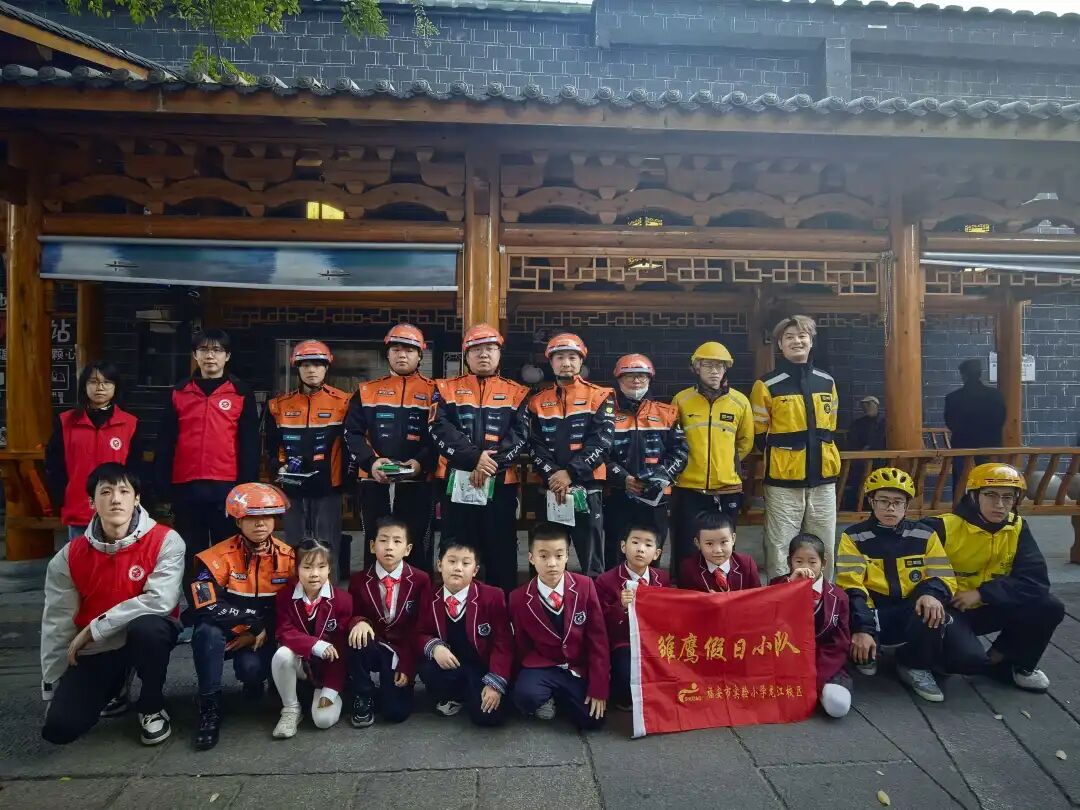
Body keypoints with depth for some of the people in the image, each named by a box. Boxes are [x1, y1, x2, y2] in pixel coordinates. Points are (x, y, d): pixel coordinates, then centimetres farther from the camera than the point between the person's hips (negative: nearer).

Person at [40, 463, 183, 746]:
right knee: (59, 727, -14)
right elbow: (57, 625, 1)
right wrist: (52, 690, 5)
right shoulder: (69, 556, -6)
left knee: (146, 626, -38)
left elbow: (160, 600, -27)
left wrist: (93, 628, -20)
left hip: (148, 635, -3)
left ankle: (152, 707, -9)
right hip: (95, 649, 3)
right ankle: (113, 688, 22)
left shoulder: (165, 541, -18)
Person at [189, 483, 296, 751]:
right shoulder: (219, 557, -15)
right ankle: (210, 708, -17)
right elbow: (207, 608, -26)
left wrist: (264, 631, -14)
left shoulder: (287, 557, -5)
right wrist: (256, 617, -24)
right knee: (208, 631, -33)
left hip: (264, 637, 1)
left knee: (251, 667, -29)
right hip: (225, 636, -1)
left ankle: (255, 685, 12)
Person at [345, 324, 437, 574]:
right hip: (374, 484, 2)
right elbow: (352, 433, 5)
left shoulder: (433, 392, 6)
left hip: (418, 485, -2)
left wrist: (421, 462, -17)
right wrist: (371, 461, -11)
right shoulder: (366, 391, 12)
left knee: (417, 551, 5)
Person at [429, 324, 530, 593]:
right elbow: (440, 430, -5)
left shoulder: (517, 393, 9)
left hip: (501, 483, 0)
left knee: (501, 552, 6)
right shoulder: (446, 389, 8)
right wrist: (474, 457, -18)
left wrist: (492, 462, -17)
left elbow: (521, 435, -3)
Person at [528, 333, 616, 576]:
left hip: (588, 488, -3)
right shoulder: (538, 401, 11)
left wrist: (571, 473, -16)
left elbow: (601, 442, -8)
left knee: (591, 559, 2)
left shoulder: (600, 397, 2)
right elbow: (535, 446, 4)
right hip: (549, 489, 3)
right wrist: (552, 475, -12)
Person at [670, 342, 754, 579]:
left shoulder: (740, 402, 3)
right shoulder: (681, 400, 0)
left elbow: (746, 441, 15)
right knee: (685, 551, 2)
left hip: (728, 489, 1)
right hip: (688, 488, -1)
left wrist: (727, 463, 12)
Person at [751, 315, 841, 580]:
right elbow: (760, 435, 2)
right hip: (784, 481, -4)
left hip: (823, 478, 5)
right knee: (781, 550, 0)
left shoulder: (826, 382, 9)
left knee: (825, 549, 13)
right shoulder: (767, 385, -5)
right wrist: (783, 456, 5)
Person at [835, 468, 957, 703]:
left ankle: (915, 666, -3)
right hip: (871, 613, -2)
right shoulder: (854, 537, -4)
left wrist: (932, 593, -25)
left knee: (932, 611, -33)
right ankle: (867, 654, 7)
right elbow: (850, 587, -14)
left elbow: (945, 577, 0)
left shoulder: (924, 536, 6)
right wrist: (862, 628, -27)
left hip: (912, 614, 2)